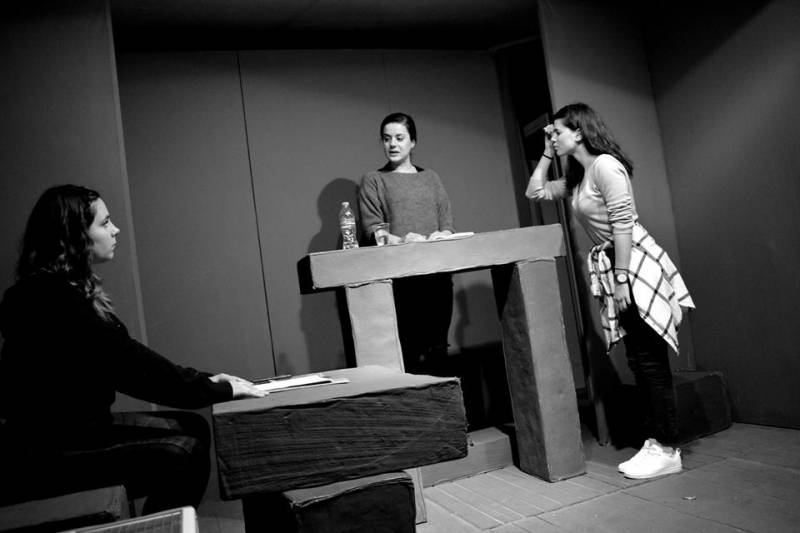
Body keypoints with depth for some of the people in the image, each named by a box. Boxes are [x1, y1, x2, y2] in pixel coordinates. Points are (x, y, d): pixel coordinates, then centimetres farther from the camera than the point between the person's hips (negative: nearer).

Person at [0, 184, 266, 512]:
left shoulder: (69, 289, 9)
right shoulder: (51, 298, -22)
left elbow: (123, 355, 8)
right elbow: (126, 365, -23)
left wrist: (204, 380, 2)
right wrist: (219, 390, -17)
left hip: (74, 425, 10)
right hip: (41, 452, -10)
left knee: (192, 428, 6)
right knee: (183, 456, -20)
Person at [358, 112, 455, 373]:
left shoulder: (430, 177, 21)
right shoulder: (373, 180, 10)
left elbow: (447, 217, 12)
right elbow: (371, 228, -2)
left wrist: (443, 235, -11)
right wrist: (401, 241, -21)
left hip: (438, 270, 3)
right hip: (399, 275, -3)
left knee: (438, 347, 3)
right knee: (411, 351, -10)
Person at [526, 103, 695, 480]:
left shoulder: (605, 165, -11)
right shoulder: (578, 177, 16)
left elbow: (623, 223, -18)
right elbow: (535, 192, 24)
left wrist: (621, 278, -20)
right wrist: (547, 154, 18)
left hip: (635, 265, -9)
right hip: (615, 269, 9)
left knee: (649, 360, -6)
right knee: (640, 360, 10)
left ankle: (667, 449, 2)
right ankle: (655, 442, 17)